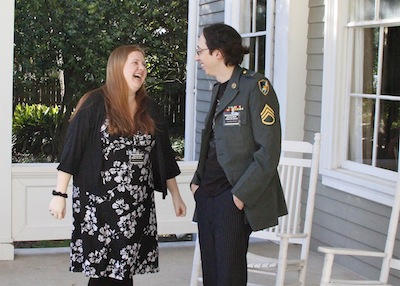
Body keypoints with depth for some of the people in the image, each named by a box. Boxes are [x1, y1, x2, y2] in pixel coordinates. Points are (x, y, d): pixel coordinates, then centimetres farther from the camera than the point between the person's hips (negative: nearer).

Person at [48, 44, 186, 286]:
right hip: (99, 203, -4)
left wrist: (176, 195, 16)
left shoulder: (149, 108, 9)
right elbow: (72, 149, -7)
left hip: (138, 204, 4)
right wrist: (60, 194, -11)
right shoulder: (95, 104, -6)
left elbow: (163, 154, 15)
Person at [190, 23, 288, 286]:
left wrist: (241, 195, -16)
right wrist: (197, 181, 11)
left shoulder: (255, 87, -12)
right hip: (208, 195, 8)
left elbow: (269, 151, -15)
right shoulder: (219, 88, 14)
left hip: (234, 198, -8)